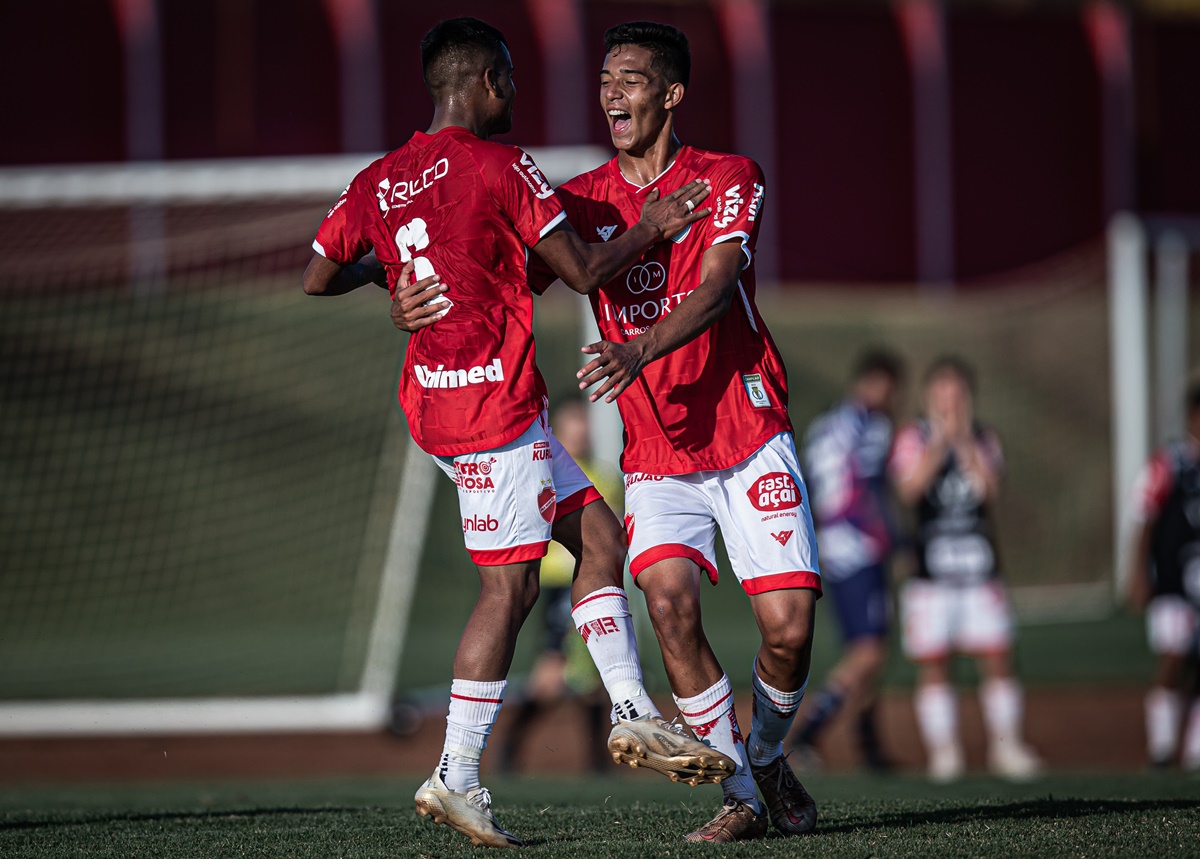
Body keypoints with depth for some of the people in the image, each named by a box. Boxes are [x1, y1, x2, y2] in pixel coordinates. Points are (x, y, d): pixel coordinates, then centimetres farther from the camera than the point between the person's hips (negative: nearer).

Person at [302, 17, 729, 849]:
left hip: (433, 396, 8)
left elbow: (318, 278, 15)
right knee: (510, 585, -3)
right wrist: (649, 228, 6)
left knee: (599, 533, 13)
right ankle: (457, 778, -3)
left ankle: (633, 711, 8)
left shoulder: (378, 183, 9)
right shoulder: (502, 167, -10)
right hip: (494, 400, -8)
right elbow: (582, 270, -9)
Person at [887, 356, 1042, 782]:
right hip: (930, 569, -2)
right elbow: (909, 489, -13)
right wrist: (940, 443, -21)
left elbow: (988, 488, -7)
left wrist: (964, 442, -16)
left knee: (997, 659, -2)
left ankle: (1005, 746, 7)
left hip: (980, 566, 2)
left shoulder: (984, 440, 10)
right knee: (932, 666, -1)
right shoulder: (913, 439, 3)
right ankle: (943, 751, 6)